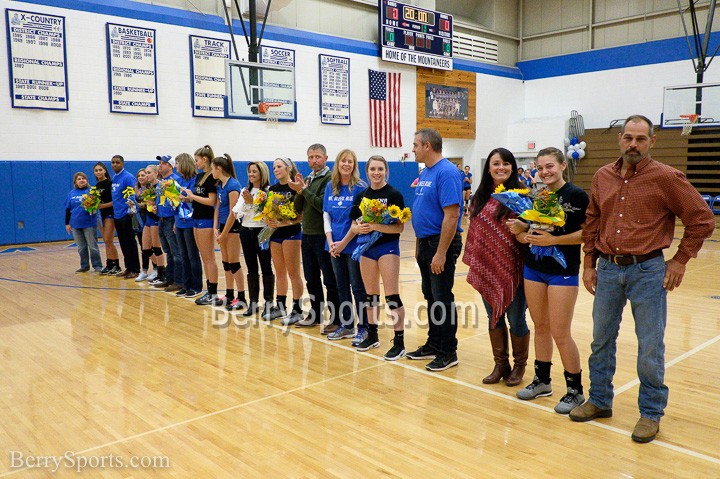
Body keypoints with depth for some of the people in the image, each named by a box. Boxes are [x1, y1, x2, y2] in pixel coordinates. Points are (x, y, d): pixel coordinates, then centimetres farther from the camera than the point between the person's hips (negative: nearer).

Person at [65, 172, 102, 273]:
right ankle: (84, 266, 22)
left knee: (92, 246, 0)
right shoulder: (71, 193, 8)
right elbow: (68, 209, 12)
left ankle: (97, 266, 6)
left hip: (89, 224, -4)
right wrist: (67, 223, 11)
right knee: (81, 247, 12)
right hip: (75, 224, 4)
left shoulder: (91, 191, -4)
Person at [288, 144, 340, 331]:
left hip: (323, 236, -8)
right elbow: (299, 207, 13)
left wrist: (303, 190, -16)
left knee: (330, 280, -2)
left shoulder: (329, 179, -10)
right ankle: (315, 315, 27)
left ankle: (336, 320, 5)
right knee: (311, 279, 15)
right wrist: (299, 190, -4)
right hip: (307, 235, 8)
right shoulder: (308, 179, 15)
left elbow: (322, 205, -21)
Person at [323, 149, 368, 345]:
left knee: (357, 287, 0)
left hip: (353, 245, -6)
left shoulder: (360, 188, -8)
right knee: (341, 286, 13)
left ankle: (363, 328, 9)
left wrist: (344, 242, -14)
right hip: (335, 245, 6)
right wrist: (330, 241, -4)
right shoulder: (330, 187, 8)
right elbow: (326, 215, 7)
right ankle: (346, 325, 24)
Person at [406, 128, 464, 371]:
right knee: (431, 297, 16)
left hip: (441, 244, -9)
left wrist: (440, 253, -24)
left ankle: (448, 352, 11)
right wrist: (419, 245, 16)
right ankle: (434, 344, 28)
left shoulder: (446, 173, -18)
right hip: (425, 242, 9)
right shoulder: (425, 173, 13)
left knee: (442, 299, -1)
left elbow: (452, 215, -23)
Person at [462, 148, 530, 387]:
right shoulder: (480, 196, 10)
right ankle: (500, 365, 27)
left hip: (512, 266, -5)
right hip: (486, 267, 5)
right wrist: (472, 260, 11)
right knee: (494, 316, 13)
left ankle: (519, 366, 24)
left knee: (515, 318, 5)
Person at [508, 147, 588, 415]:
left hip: (563, 271, -5)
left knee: (560, 333, -3)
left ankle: (575, 389, 14)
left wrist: (553, 239, -21)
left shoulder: (576, 195, -8)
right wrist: (520, 232, -10)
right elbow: (523, 231, 12)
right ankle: (542, 381, 28)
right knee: (540, 327, 13)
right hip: (534, 268, 5)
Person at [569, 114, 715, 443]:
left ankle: (651, 413, 21)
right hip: (608, 269, 4)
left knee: (650, 346, 4)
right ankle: (599, 401, 30)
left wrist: (680, 261, -4)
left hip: (647, 271, -4)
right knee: (601, 339, 13)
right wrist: (589, 264, 10)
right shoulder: (602, 177, 6)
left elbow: (702, 220, -3)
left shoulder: (666, 178, -7)